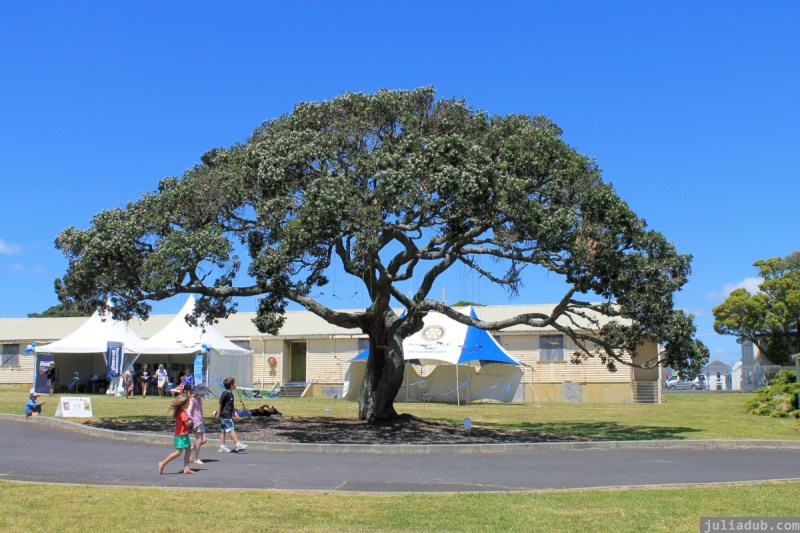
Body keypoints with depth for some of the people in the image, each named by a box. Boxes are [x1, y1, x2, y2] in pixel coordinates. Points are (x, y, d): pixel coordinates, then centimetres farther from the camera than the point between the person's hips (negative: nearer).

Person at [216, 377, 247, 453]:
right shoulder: (225, 393, -13)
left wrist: (235, 413, 22)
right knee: (231, 429, -12)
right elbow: (220, 403, -14)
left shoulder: (230, 394, 16)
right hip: (225, 415, -9)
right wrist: (218, 413, -13)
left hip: (228, 415, 9)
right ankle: (237, 444, -15)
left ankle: (222, 446, 12)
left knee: (223, 431, 10)